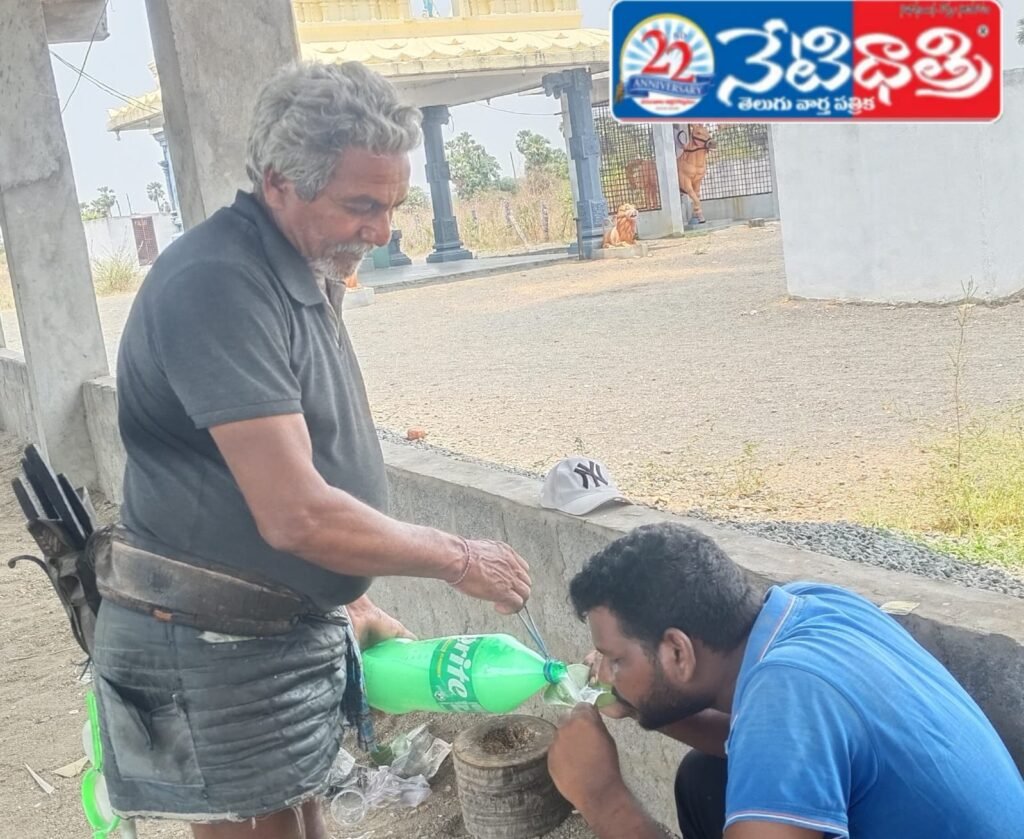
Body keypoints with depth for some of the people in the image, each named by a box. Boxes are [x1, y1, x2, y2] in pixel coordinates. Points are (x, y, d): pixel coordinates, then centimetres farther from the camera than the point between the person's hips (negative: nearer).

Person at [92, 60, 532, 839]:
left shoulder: (300, 273, 8)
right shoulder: (217, 284, -23)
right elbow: (295, 515, -26)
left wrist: (345, 602, 13)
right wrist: (459, 559, -14)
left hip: (287, 628, 9)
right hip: (217, 649, -9)